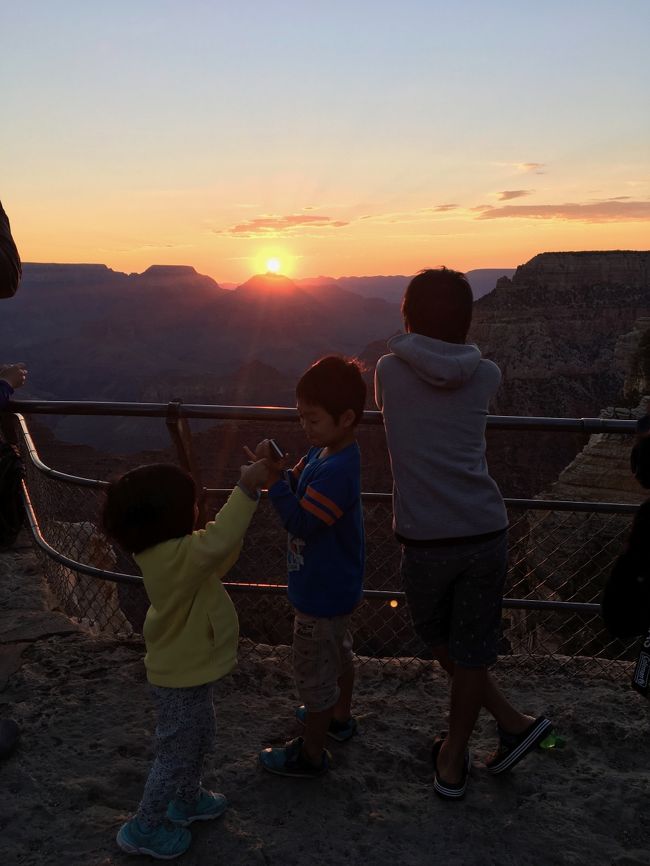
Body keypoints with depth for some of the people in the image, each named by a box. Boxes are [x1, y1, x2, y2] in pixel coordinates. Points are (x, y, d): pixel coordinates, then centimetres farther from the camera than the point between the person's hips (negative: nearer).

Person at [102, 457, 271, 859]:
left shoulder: (166, 552, -3)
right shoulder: (176, 557, -34)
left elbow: (217, 561, 5)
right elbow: (216, 544, -53)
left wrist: (245, 498, -5)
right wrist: (246, 489, -49)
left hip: (188, 670, 9)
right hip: (182, 679, -9)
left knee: (199, 741, 29)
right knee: (177, 754, 12)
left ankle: (187, 799, 51)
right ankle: (144, 828, 31)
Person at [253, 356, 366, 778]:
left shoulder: (337, 470, -32)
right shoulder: (324, 450, -2)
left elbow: (301, 522, -33)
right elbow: (298, 486, 5)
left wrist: (273, 479, -31)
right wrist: (276, 470, -15)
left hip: (322, 592, -10)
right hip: (336, 584, 10)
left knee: (313, 671, 8)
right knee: (338, 652, 28)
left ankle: (311, 754, 27)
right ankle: (339, 717, 51)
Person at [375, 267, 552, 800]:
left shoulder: (389, 370, 2)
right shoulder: (486, 376, 6)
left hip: (426, 541, -1)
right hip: (488, 534, 2)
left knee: (438, 638, 24)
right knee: (471, 650, 16)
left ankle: (512, 722, 32)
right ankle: (453, 760, 31)